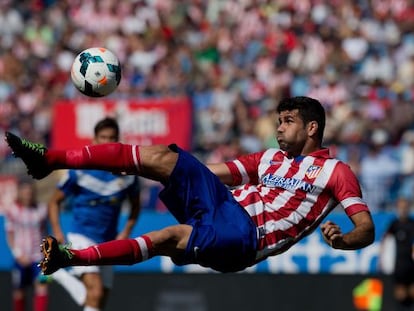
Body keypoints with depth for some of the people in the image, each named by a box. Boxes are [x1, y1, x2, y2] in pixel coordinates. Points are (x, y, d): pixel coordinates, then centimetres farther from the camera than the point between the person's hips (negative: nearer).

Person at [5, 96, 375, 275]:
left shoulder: (336, 171, 5)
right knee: (162, 156, -13)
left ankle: (67, 257, -38)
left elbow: (367, 228, -5)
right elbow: (213, 172, 29)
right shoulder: (271, 158, 26)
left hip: (244, 236, -6)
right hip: (223, 204, 6)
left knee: (170, 237, -32)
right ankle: (50, 159, -18)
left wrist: (342, 240, -28)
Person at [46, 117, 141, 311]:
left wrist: (126, 232, 2)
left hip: (108, 243, 5)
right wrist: (57, 232, -11)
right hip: (82, 237, -5)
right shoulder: (79, 170, -8)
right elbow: (54, 201, 2)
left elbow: (135, 205, 18)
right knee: (95, 291, -26)